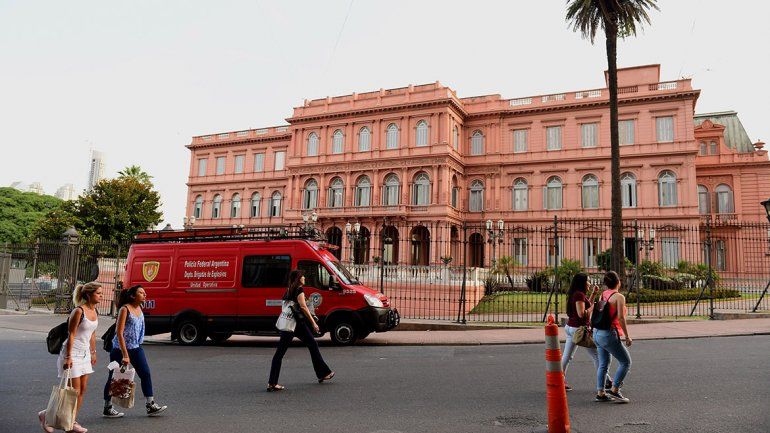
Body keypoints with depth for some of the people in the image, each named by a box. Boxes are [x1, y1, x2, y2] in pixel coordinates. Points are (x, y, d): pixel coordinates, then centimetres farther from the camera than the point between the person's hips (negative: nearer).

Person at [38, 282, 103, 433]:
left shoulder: (95, 311, 6)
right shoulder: (79, 311, -18)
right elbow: (71, 335, -18)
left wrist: (93, 353, 18)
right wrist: (68, 357, -20)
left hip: (85, 353, 8)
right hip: (73, 352, -8)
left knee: (82, 389, 8)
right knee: (74, 391, -3)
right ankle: (46, 414, 17)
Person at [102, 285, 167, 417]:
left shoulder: (139, 308, 6)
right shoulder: (125, 309, -16)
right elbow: (119, 333, -19)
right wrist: (125, 355, -22)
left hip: (135, 347, 7)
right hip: (120, 348, -7)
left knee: (146, 374, 2)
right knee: (114, 378, 7)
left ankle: (150, 406, 8)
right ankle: (107, 409, 22)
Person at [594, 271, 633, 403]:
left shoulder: (603, 295, 10)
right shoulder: (619, 297, -10)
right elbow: (620, 317, -16)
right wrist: (627, 336, -10)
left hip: (597, 333, 7)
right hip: (608, 334, -7)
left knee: (603, 364, 14)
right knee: (625, 362, 6)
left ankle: (600, 393, 15)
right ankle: (614, 390, 2)